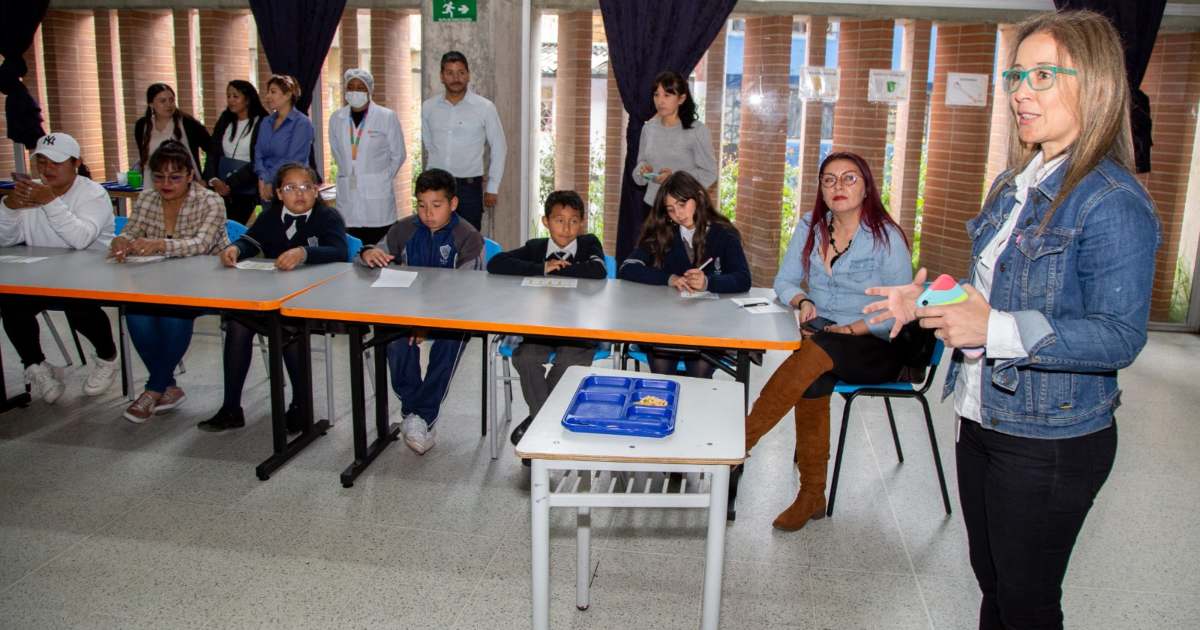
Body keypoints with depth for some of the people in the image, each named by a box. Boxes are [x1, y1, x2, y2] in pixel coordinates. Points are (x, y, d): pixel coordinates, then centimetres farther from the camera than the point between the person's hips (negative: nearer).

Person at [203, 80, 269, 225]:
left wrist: (230, 184, -13)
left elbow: (257, 162, -11)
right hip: (221, 188, 5)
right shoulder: (224, 121, 12)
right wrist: (213, 179, -10)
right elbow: (213, 152, 7)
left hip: (246, 190, -4)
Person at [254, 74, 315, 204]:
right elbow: (258, 154, 8)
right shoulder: (267, 123, 14)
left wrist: (270, 182, -11)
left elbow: (294, 160, -13)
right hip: (267, 191, 6)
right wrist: (262, 179, -10)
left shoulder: (302, 123, -7)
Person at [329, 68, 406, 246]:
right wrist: (349, 175, 13)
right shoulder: (336, 119, 9)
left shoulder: (387, 117, -1)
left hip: (377, 197, -3)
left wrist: (382, 179, 4)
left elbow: (398, 155, 4)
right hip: (347, 197, 3)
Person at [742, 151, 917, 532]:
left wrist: (850, 329, -20)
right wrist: (802, 301, -11)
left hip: (876, 347, -3)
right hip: (823, 339, 4)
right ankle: (811, 496, -21)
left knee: (817, 351, -36)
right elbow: (784, 281, 11)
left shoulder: (886, 237, -7)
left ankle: (740, 441, -32)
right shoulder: (810, 227, 7)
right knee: (813, 380, -31)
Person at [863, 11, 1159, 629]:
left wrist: (996, 330, -30)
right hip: (983, 418, 8)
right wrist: (928, 300, 3)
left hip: (1051, 442, -8)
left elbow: (1120, 336, -22)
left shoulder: (1113, 201, -19)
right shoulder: (1013, 183, 7)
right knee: (991, 579, 23)